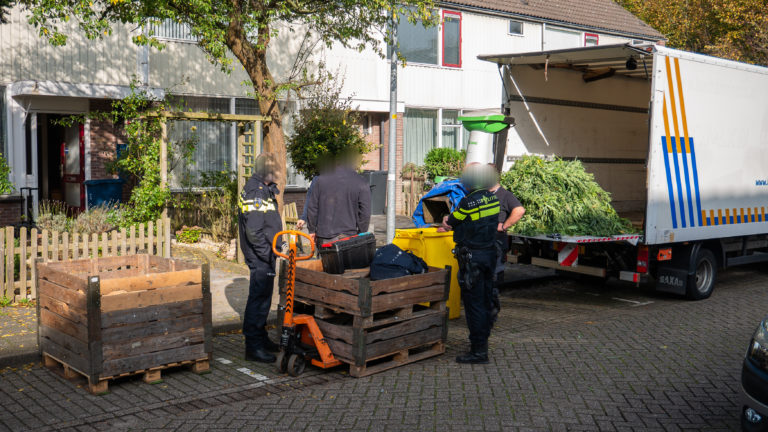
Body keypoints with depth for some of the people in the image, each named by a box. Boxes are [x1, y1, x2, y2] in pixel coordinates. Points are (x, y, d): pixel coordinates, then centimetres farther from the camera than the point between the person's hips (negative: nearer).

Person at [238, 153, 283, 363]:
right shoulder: (254, 192, -18)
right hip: (260, 257, -11)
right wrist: (268, 255, -22)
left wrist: (277, 246, 20)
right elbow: (254, 232, -24)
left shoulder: (265, 189, 15)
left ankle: (261, 339, 29)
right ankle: (253, 347, -1)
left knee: (263, 298, 18)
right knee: (258, 298, -6)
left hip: (266, 254, 11)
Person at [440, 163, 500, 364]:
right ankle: (483, 340, 27)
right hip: (490, 254, 8)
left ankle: (478, 351, 0)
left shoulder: (469, 201, -19)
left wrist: (447, 220, 20)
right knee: (485, 300, 16)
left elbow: (451, 221, -3)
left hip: (472, 256, -8)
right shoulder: (493, 198, 5)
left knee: (473, 303, -3)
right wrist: (452, 225, 20)